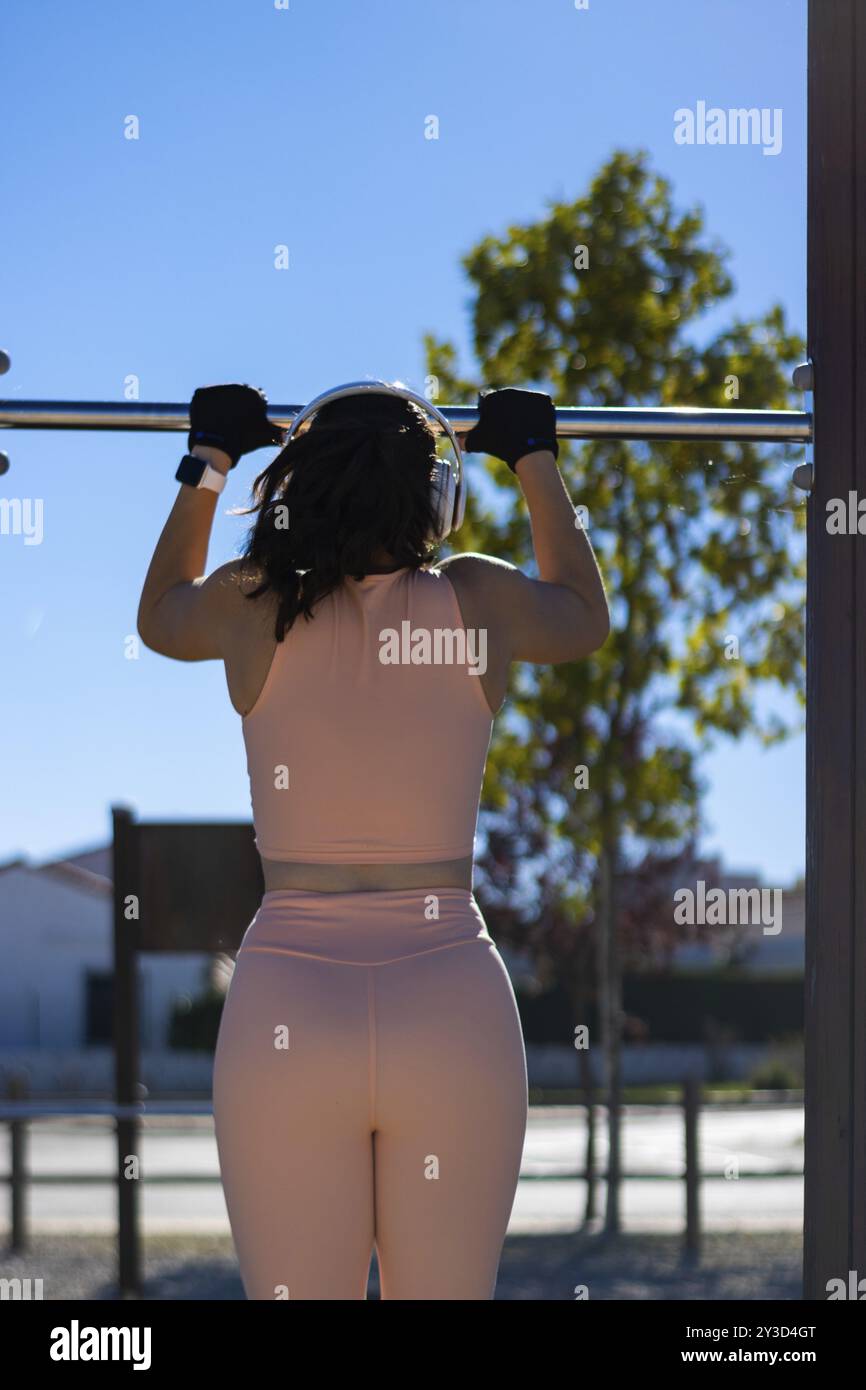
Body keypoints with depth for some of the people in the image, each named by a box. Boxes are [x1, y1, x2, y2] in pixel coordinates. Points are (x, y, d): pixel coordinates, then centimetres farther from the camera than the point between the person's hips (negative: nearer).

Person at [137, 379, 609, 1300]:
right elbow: (585, 618, 24)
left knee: (293, 1295, 7)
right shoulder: (481, 603, -1)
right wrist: (534, 457, 34)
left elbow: (161, 617, 24)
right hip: (454, 1009, 0)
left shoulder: (254, 607, -2)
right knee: (447, 1294, 8)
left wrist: (209, 461, 33)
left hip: (286, 1011, 0)